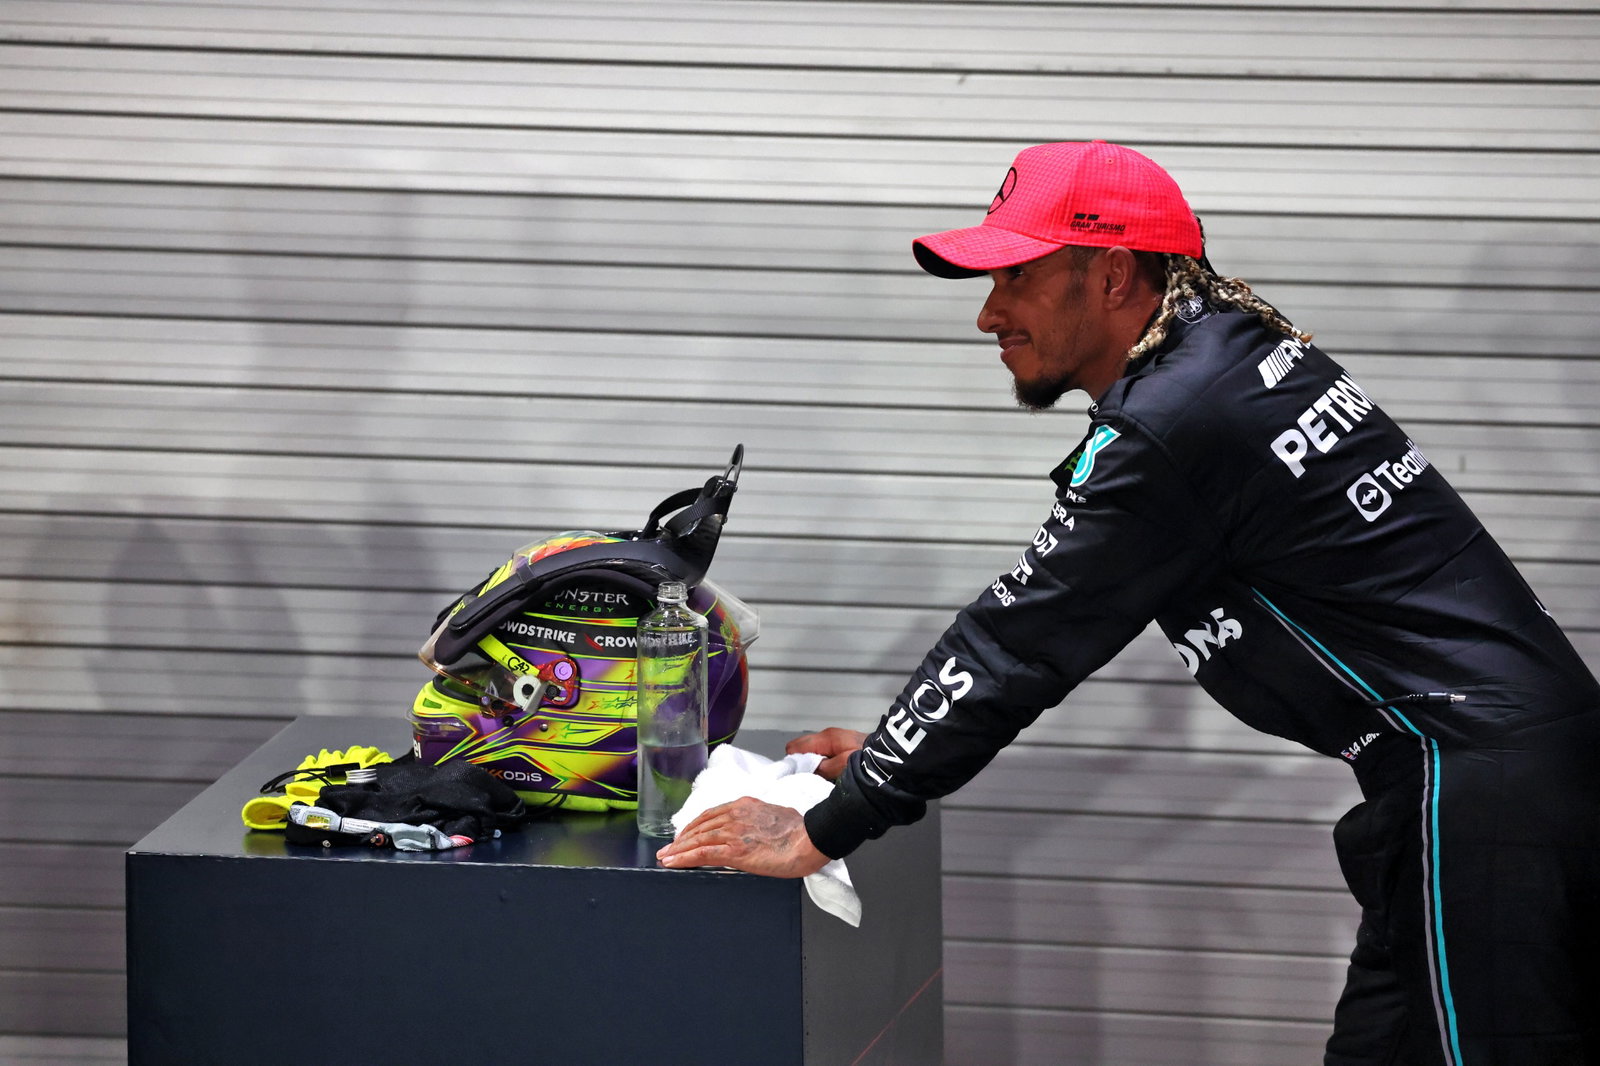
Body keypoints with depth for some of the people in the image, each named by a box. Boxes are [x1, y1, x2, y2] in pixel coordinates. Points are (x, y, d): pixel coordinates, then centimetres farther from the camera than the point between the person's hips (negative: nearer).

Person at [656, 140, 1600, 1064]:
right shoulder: (1234, 350, 17)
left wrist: (820, 834, -5)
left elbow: (1022, 643, -11)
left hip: (1477, 784, -10)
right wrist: (893, 755, 25)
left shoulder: (1178, 423, -14)